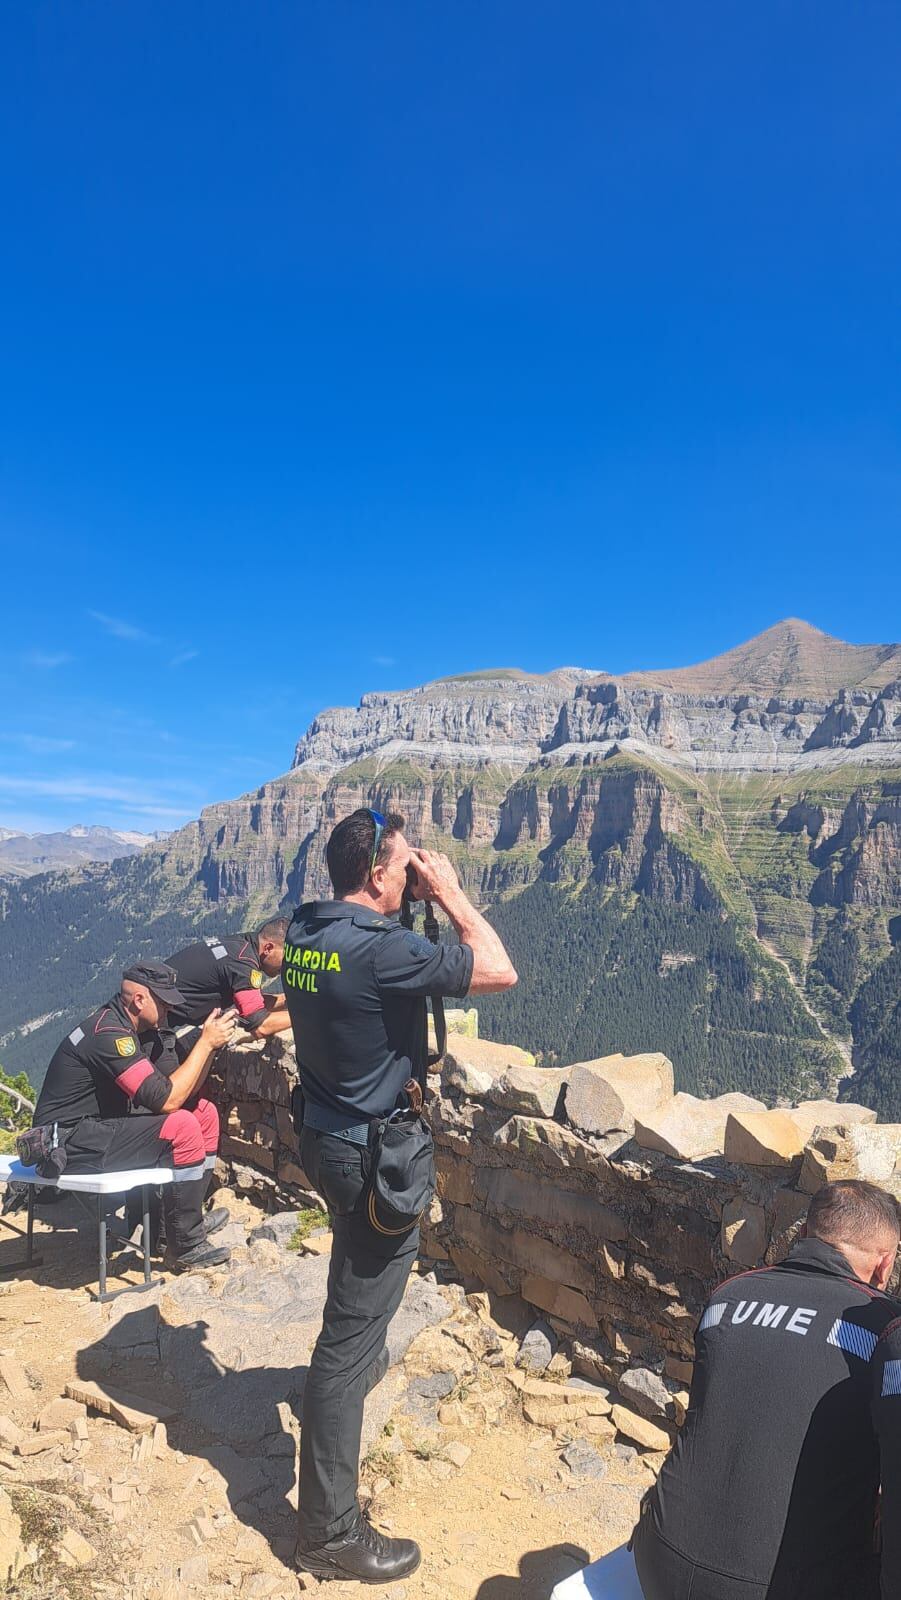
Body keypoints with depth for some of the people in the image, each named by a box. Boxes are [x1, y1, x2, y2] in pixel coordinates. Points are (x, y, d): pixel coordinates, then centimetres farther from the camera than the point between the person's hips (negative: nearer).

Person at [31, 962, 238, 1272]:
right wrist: (206, 1042, -20)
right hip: (70, 1143, -10)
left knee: (204, 1112, 2)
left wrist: (211, 1043, -8)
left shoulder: (138, 1030, 8)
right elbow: (166, 1100, -27)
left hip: (100, 1127, 10)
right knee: (182, 1126, -24)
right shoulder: (109, 1034, -23)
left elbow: (183, 1091, 5)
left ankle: (190, 1213, 10)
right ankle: (186, 1247, -11)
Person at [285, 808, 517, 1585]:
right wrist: (450, 893, -13)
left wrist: (414, 902, 6)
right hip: (374, 1152, -9)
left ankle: (363, 1361, 62)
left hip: (325, 1134, 9)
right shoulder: (383, 950, -29)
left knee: (361, 1285, 35)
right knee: (350, 1331, 1)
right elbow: (500, 971, -21)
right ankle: (330, 1533, 15)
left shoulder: (304, 932, -3)